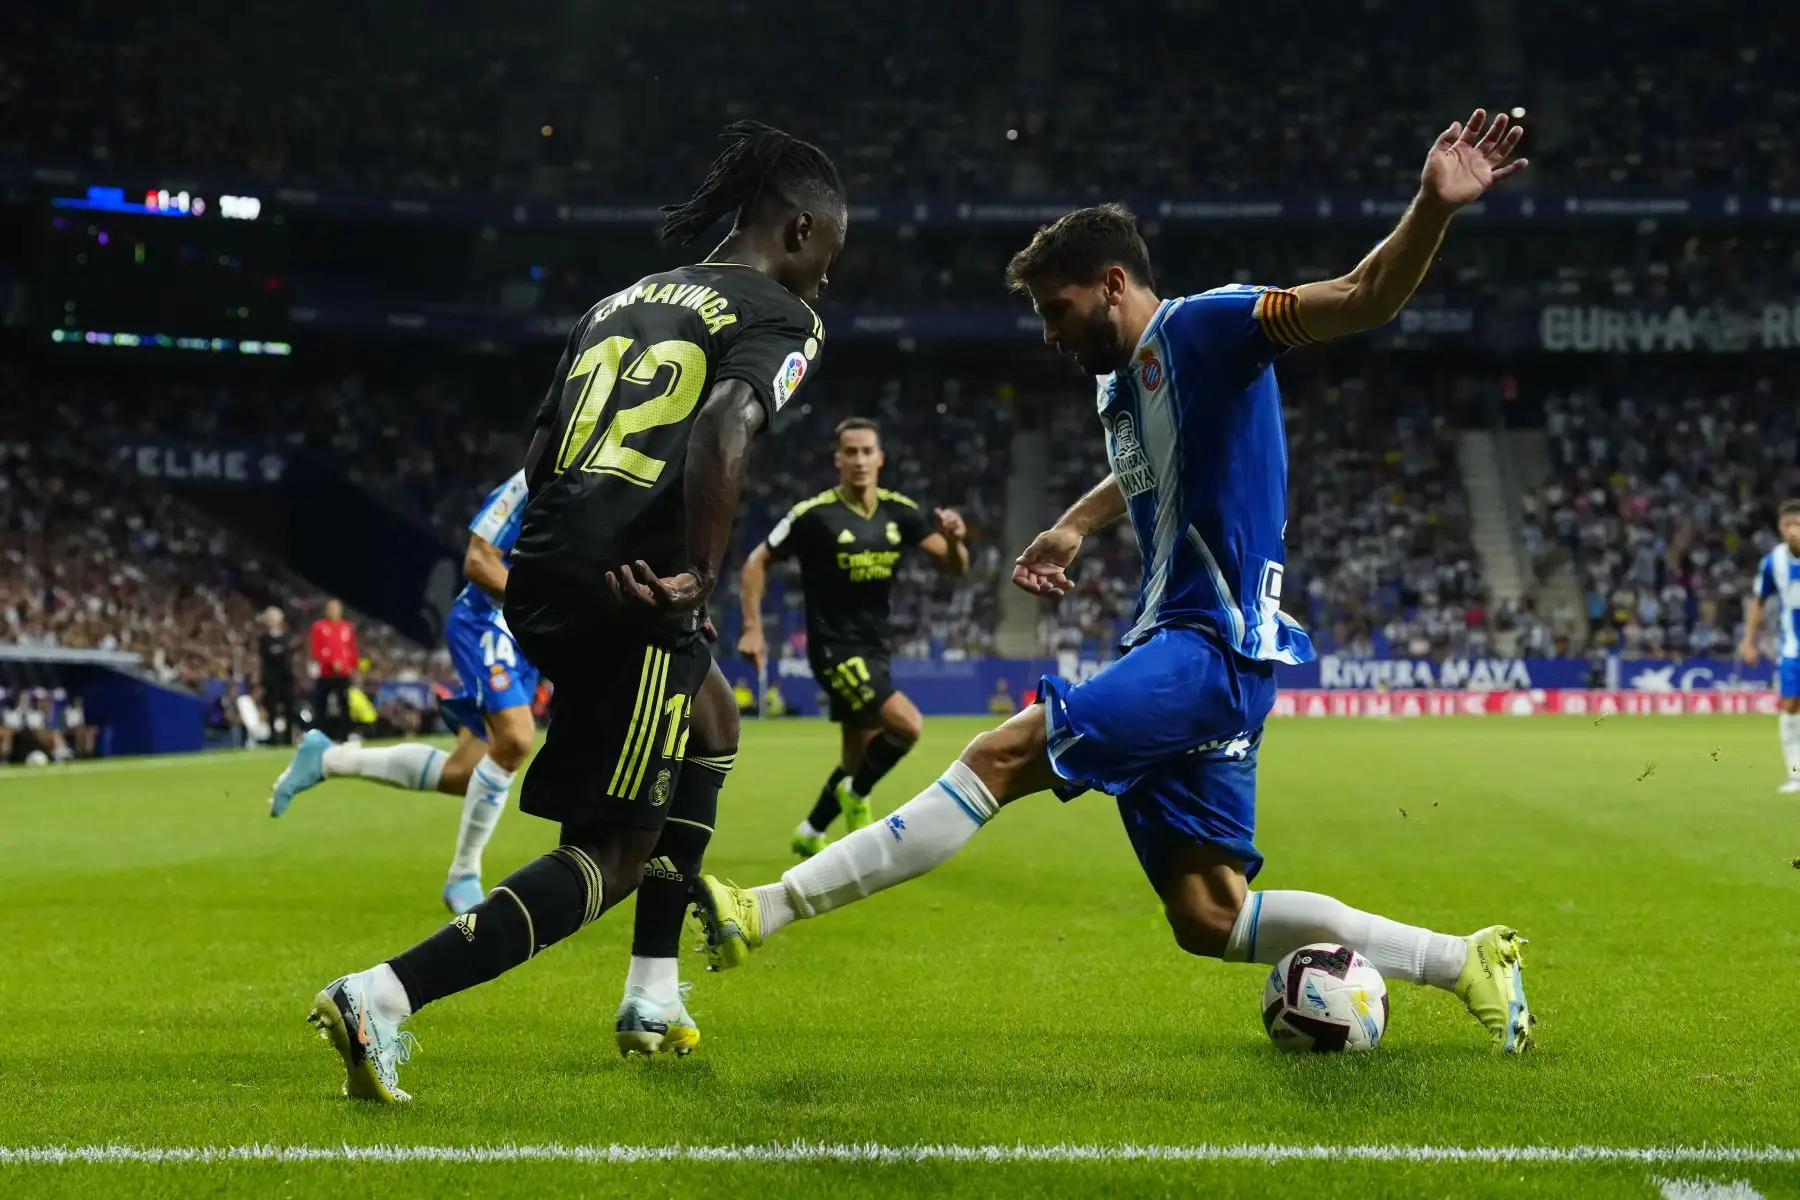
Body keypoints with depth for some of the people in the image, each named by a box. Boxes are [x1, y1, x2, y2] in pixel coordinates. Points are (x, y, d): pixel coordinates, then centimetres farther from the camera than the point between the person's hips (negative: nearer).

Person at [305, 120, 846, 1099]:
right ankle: (385, 996, -17)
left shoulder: (624, 300, 23)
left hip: (542, 576, 8)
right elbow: (725, 430, -20)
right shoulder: (780, 318, 1)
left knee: (712, 722, 32)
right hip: (628, 594, -8)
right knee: (615, 853, 1)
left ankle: (653, 998, 33)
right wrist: (700, 573, -16)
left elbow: (537, 452, 19)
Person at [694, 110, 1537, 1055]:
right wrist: (1073, 528, 25)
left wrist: (1432, 209, -38)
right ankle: (1468, 961, 15)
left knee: (1002, 756, -19)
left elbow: (1363, 298, -20)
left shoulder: (1201, 329, -9)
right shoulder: (1119, 378, 18)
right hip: (1170, 646, 10)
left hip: (1211, 646, -10)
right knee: (1209, 919, 7)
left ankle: (764, 912, -17)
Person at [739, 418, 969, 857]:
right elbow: (756, 563, -5)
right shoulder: (814, 515, -14)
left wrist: (953, 539, -24)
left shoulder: (898, 512, 0)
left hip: (875, 648, 6)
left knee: (860, 757, 14)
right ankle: (856, 795, 4)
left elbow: (955, 567, -1)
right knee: (908, 725, -22)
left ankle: (811, 833, 34)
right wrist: (753, 629, -12)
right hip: (835, 649, -6)